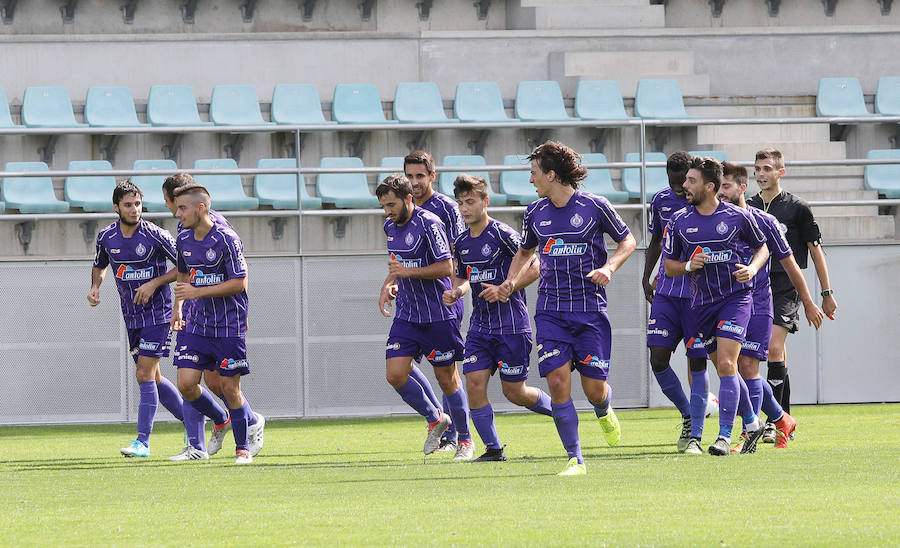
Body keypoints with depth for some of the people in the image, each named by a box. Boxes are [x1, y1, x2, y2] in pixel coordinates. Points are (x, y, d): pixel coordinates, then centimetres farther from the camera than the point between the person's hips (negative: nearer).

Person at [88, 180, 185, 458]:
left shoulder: (156, 236, -13)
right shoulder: (106, 237, 0)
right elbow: (99, 266, 20)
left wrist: (154, 283, -17)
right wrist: (95, 287, -1)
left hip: (157, 313, -6)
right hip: (131, 317, 6)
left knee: (145, 375, -12)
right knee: (153, 378, 10)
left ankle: (143, 442, -10)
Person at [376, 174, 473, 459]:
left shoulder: (429, 224, -15)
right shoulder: (390, 227, 9)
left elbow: (446, 267, -17)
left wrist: (409, 271, -22)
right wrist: (389, 284, 7)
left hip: (438, 315, -7)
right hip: (406, 315, 7)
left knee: (446, 378, 1)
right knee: (395, 374, -6)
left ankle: (465, 440, 17)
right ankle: (435, 419, 17)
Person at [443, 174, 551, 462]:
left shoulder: (503, 235, -12)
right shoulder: (461, 243, 9)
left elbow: (534, 269, -10)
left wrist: (504, 289, -18)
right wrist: (456, 292, 2)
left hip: (511, 325, -6)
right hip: (480, 326, 6)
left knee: (514, 391, 0)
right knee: (474, 384, -7)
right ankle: (493, 449, 1)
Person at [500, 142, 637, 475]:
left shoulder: (595, 207, -5)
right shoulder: (535, 212, 7)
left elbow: (628, 241, 6)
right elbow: (525, 252, 24)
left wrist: (609, 267, -11)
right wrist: (511, 281, 6)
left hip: (590, 310, -3)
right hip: (550, 310, 3)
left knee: (594, 389, -2)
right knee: (558, 382, -12)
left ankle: (604, 411, 36)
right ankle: (575, 459, -5)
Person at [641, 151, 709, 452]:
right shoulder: (661, 201, 7)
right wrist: (646, 277, 13)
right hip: (665, 293, 4)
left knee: (698, 364, -3)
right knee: (658, 359, -6)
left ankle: (694, 435, 3)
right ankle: (688, 415, 17)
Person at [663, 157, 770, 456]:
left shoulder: (738, 217, -3)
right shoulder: (678, 222, 3)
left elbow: (762, 247, 12)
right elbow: (669, 266, 10)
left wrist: (752, 268, -8)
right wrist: (689, 266, -11)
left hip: (735, 297, -4)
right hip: (701, 302, 4)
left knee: (726, 364, -16)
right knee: (723, 367, 10)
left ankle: (724, 436, -15)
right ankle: (752, 423, 29)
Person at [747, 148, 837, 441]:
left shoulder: (797, 207, 0)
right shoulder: (747, 207, 11)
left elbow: (815, 248, 5)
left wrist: (827, 292, 5)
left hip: (786, 288, -4)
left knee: (774, 348, -18)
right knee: (778, 353, 8)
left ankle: (774, 422, -19)